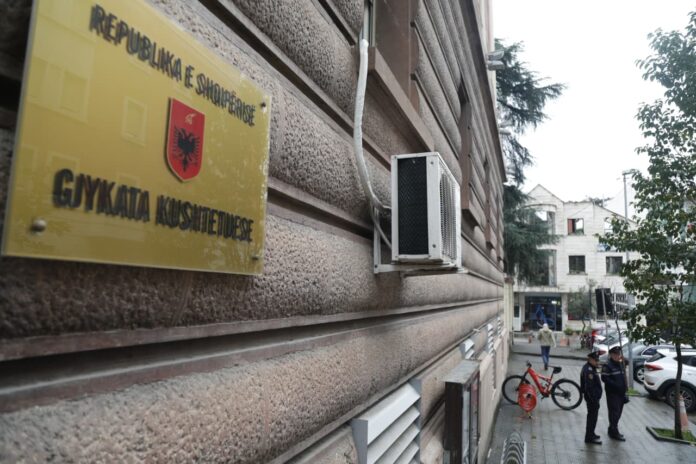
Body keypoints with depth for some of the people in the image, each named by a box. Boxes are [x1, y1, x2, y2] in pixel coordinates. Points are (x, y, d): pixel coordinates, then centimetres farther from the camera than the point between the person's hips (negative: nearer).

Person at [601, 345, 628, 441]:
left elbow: (623, 377, 21)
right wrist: (615, 385, -24)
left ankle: (612, 429, 27)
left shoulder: (620, 364, 14)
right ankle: (614, 433, 2)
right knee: (614, 413, -5)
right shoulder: (607, 366, -12)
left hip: (620, 393, 8)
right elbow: (604, 378, -18)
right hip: (612, 393, -8)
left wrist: (624, 388, 13)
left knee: (618, 412, 14)